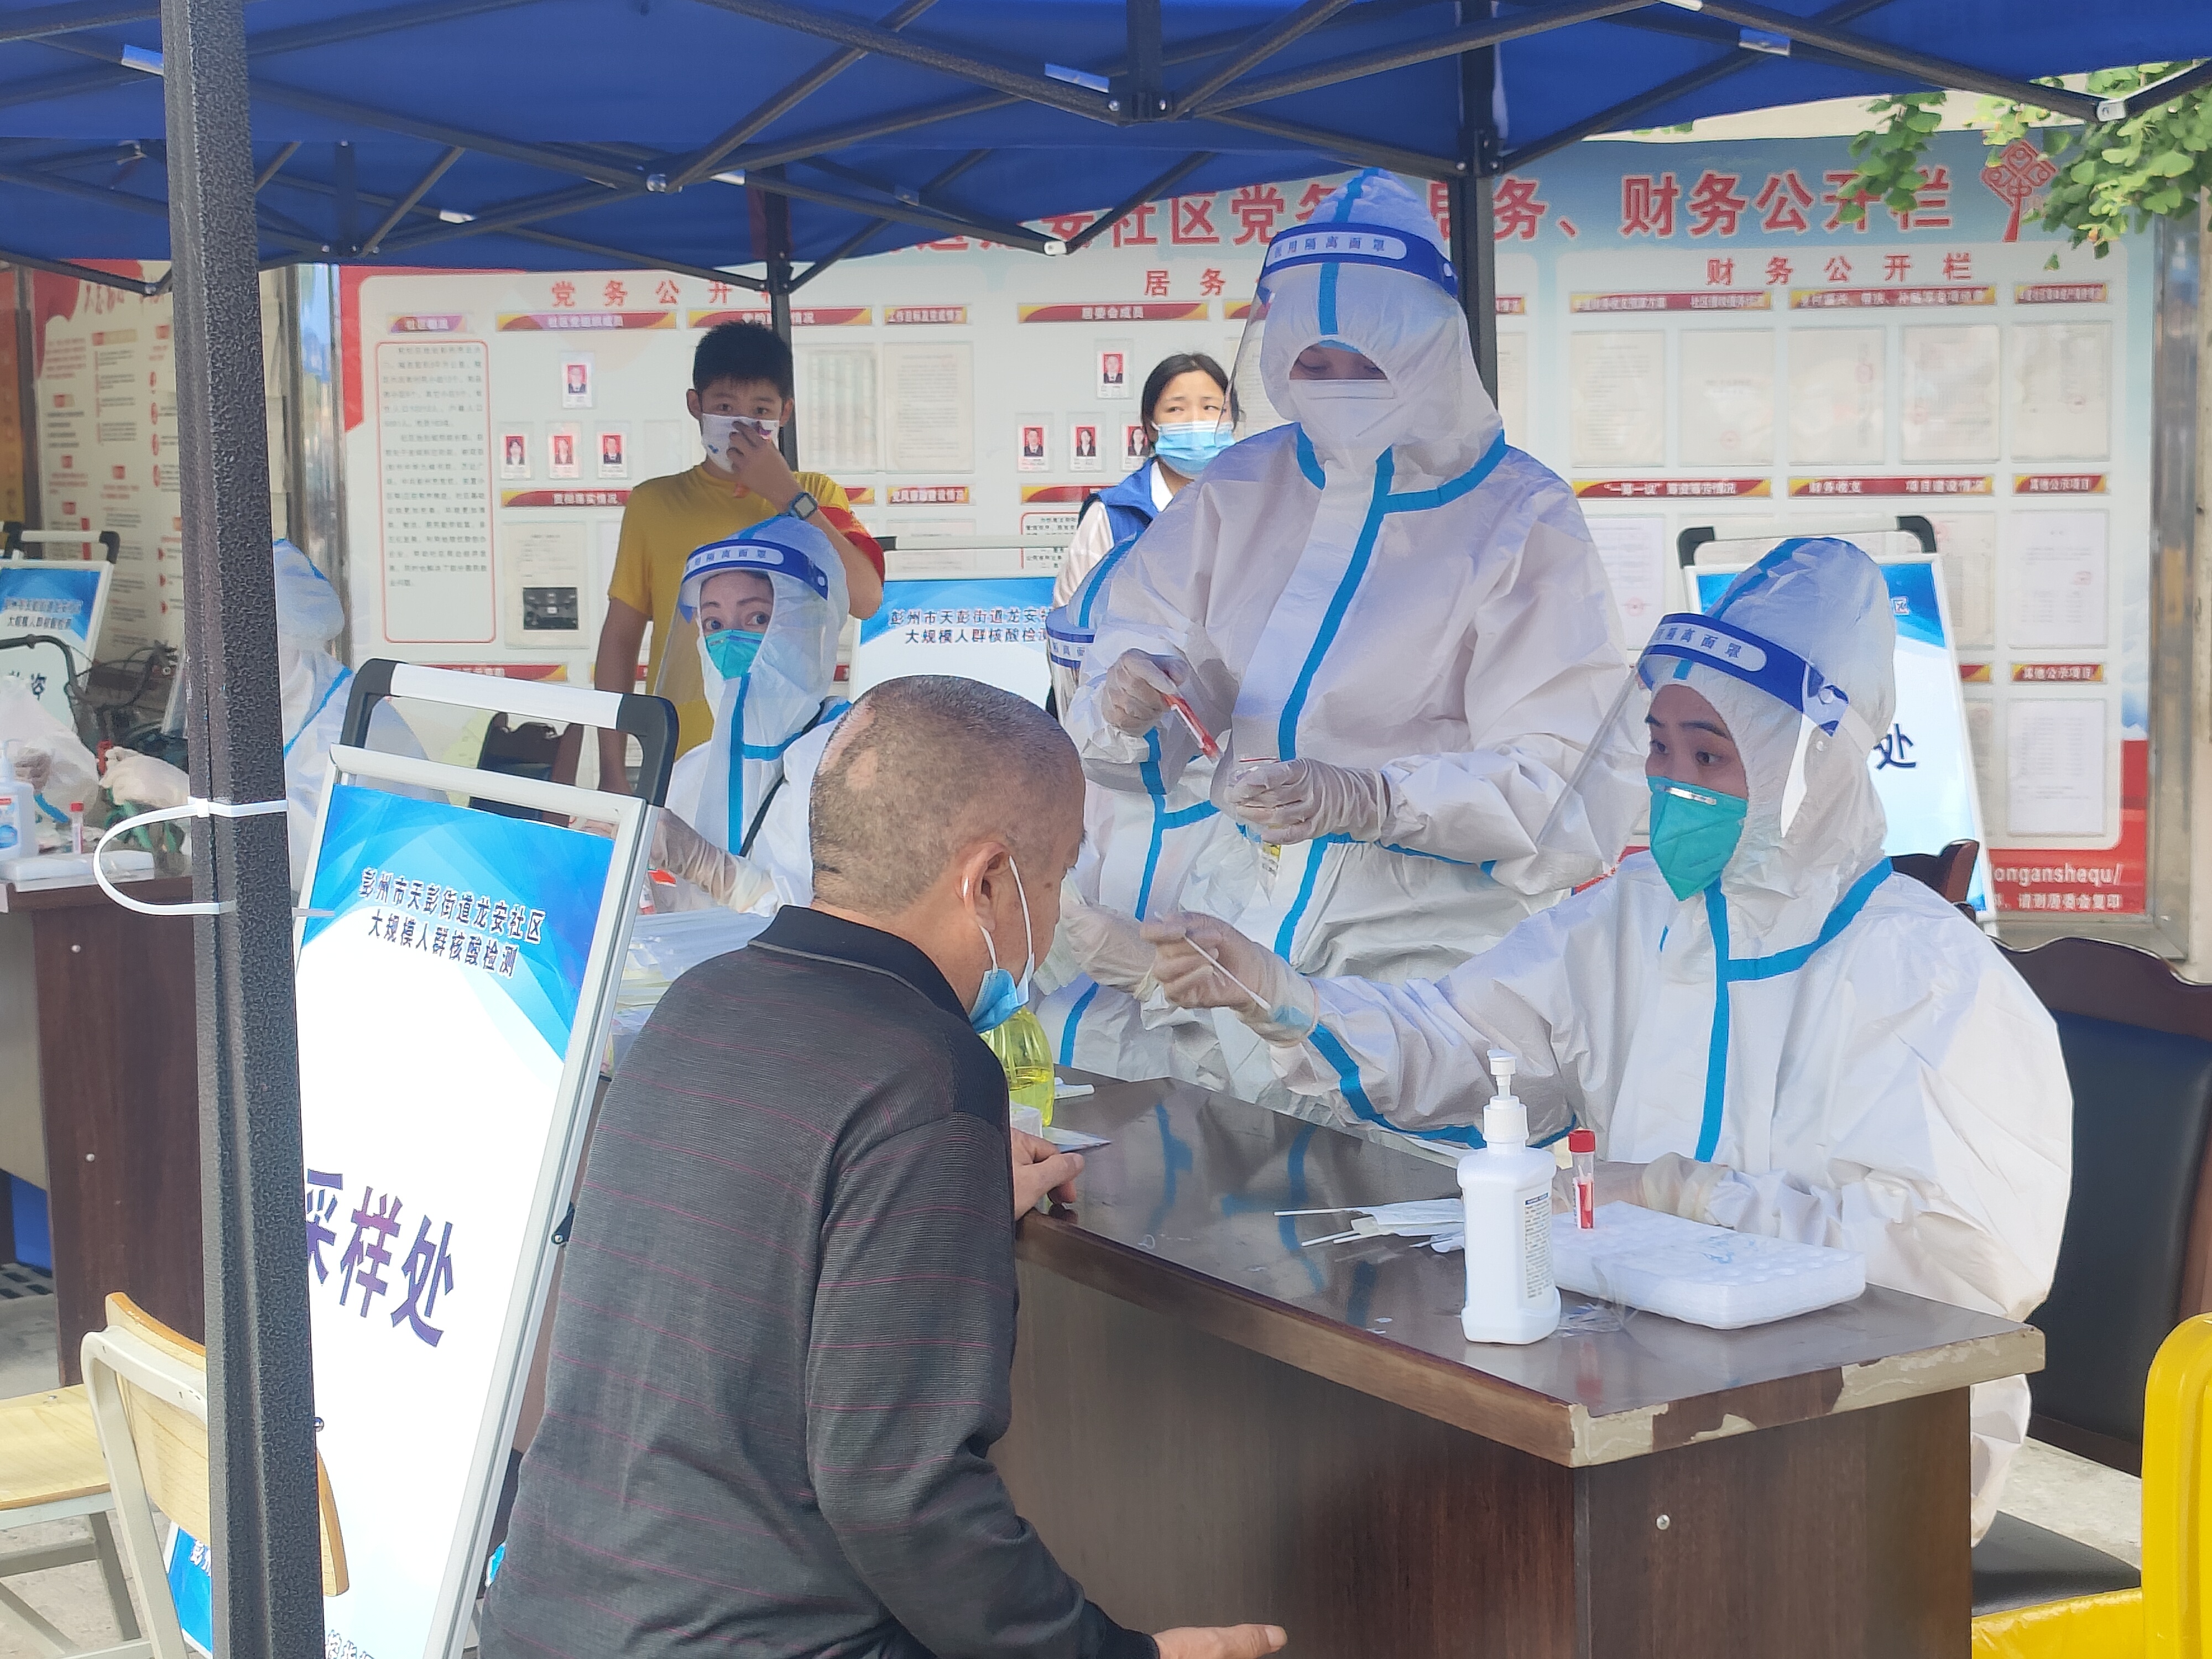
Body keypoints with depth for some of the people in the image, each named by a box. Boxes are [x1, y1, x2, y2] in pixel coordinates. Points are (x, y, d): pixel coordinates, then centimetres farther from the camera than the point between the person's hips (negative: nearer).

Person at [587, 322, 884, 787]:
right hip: (681, 762, 0)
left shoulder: (814, 495, 7)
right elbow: (620, 636, 7)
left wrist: (787, 495, -11)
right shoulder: (653, 503, 6)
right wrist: (611, 773, 2)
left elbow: (866, 599, -7)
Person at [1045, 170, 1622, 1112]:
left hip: (1411, 927, -4)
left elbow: (1550, 777, -8)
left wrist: (1364, 798, -23)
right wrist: (1125, 700, -10)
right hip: (1207, 885, 4)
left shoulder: (1521, 521, -1)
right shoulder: (1240, 489, 13)